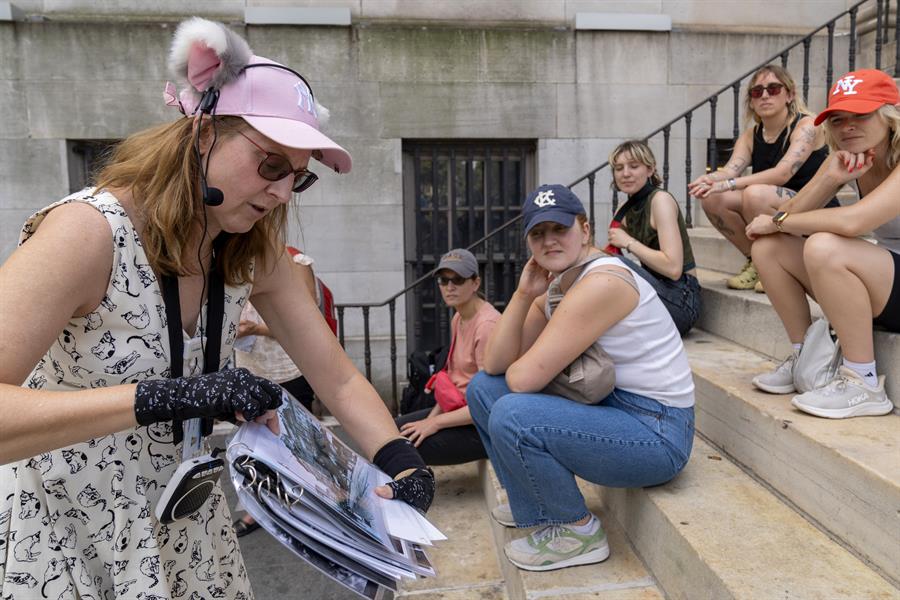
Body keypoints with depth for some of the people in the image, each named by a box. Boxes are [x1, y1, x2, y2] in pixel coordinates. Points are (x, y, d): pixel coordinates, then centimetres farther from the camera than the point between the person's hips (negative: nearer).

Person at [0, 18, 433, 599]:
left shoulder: (254, 251, -9)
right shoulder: (88, 231, -27)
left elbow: (336, 377, -11)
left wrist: (405, 466, -24)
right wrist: (164, 395, -46)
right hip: (62, 534, -5)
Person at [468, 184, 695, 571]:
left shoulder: (602, 282, -23)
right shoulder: (554, 287, 6)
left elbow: (524, 378, -27)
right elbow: (495, 365, -1)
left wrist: (513, 369, -2)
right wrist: (523, 294, -10)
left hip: (656, 433, -9)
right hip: (608, 406, 9)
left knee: (511, 415, -29)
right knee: (482, 388, 8)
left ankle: (580, 531, -1)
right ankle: (535, 507, 23)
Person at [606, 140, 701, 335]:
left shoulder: (661, 199, -11)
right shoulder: (625, 212, 11)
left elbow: (673, 268, -22)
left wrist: (629, 242, -16)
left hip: (680, 299, -8)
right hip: (655, 293, 8)